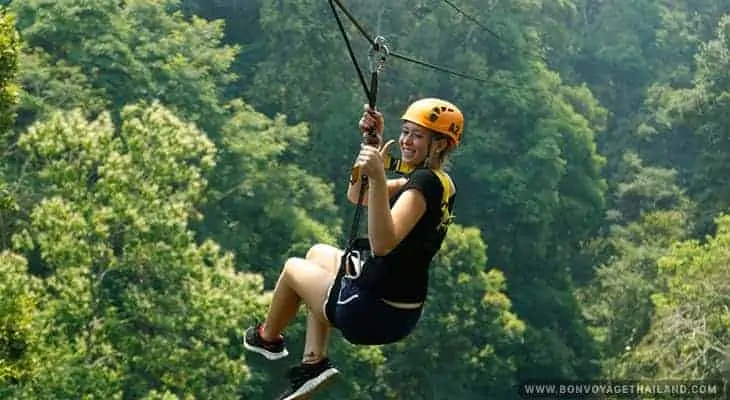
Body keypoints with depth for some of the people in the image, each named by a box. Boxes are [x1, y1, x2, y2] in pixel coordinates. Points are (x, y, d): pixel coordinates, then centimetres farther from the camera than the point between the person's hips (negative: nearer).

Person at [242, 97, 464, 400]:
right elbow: (357, 196, 12)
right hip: (404, 314, 9)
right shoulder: (440, 182, 6)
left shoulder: (423, 183, -23)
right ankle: (313, 362, 23)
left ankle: (268, 338, 47)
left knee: (293, 267, 19)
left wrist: (378, 177, -44)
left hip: (372, 314, -9)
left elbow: (382, 243, -38)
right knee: (319, 254, 32)